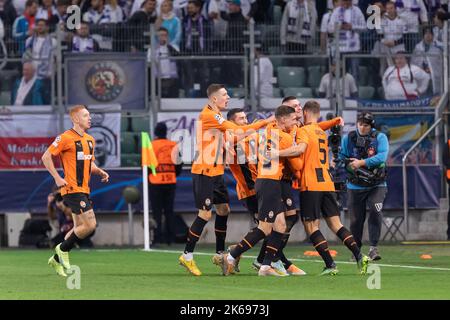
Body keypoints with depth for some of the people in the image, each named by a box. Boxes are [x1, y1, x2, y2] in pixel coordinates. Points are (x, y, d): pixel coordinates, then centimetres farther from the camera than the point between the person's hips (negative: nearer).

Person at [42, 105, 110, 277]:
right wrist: (57, 178, -16)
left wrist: (100, 172, 5)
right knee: (90, 225, -15)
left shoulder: (90, 140, 15)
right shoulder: (66, 138, -10)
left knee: (79, 228, 11)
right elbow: (46, 157, -9)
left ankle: (57, 259, 23)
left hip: (83, 190, 9)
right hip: (73, 190, -9)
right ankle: (63, 249, 3)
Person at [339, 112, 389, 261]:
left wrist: (361, 163, -24)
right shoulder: (348, 138, 3)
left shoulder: (380, 138, -4)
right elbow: (341, 156, 2)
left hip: (376, 185, -2)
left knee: (375, 212, -22)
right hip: (355, 186, 2)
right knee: (356, 219, 3)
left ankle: (373, 247, -16)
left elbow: (382, 157, -18)